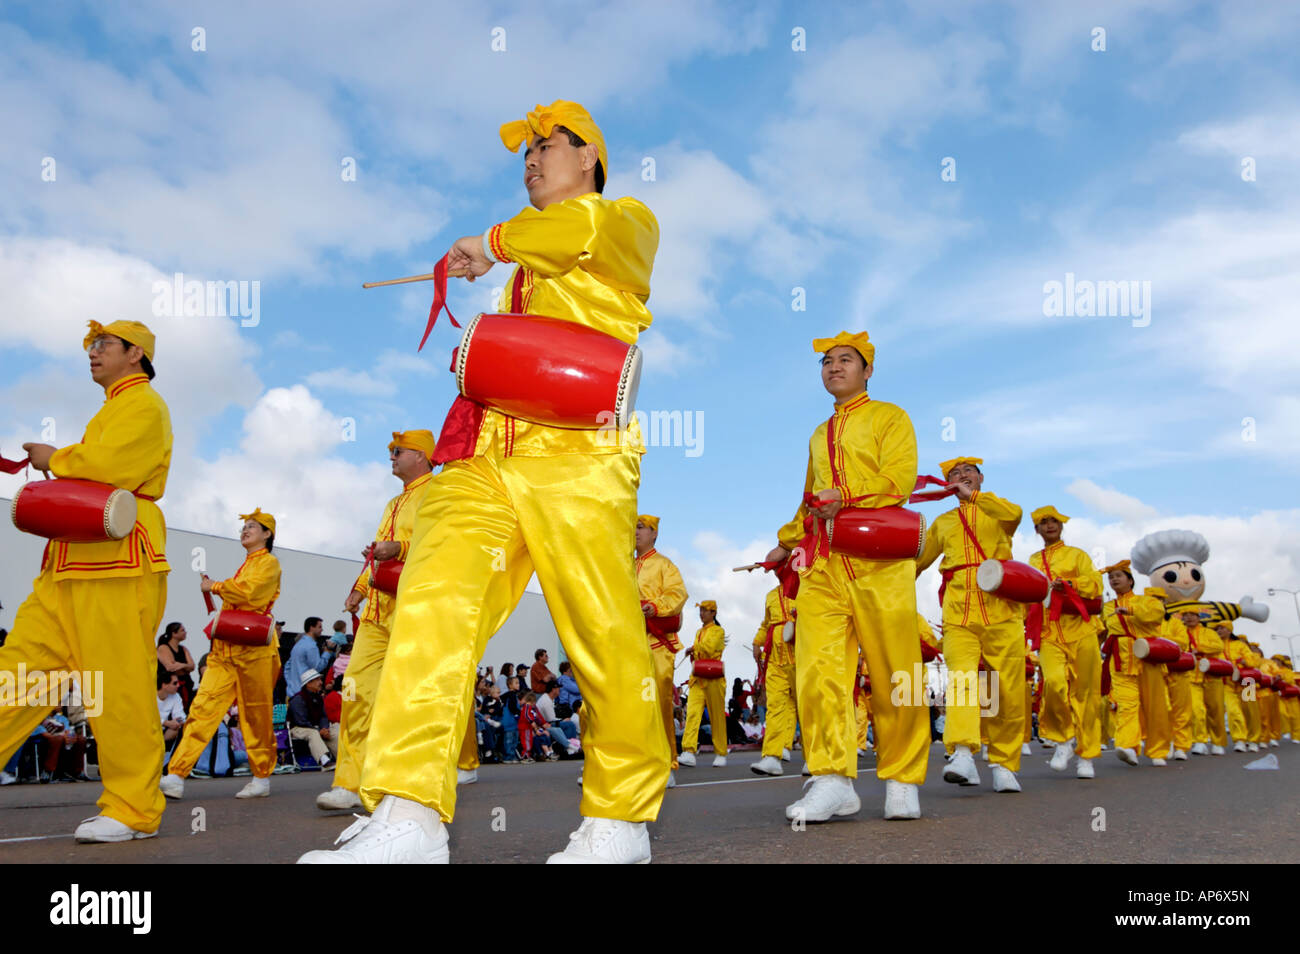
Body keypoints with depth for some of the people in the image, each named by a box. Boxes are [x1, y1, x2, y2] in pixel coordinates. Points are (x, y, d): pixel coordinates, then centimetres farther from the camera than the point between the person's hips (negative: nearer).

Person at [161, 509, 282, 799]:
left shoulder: (269, 563, 1)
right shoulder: (244, 566, 25)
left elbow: (247, 591, -15)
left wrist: (215, 586, -2)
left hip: (252, 648, -7)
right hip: (225, 648, 7)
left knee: (255, 716, -1)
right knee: (203, 707, -5)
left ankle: (262, 779, 9)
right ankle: (176, 777, -11)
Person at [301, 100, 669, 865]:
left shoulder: (628, 223, 14)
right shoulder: (527, 260, 35)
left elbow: (585, 227, -11)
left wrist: (494, 243, 0)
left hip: (574, 451, -6)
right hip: (486, 452, 6)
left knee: (603, 638, -5)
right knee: (432, 599, -15)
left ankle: (623, 818, 11)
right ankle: (408, 818, -21)